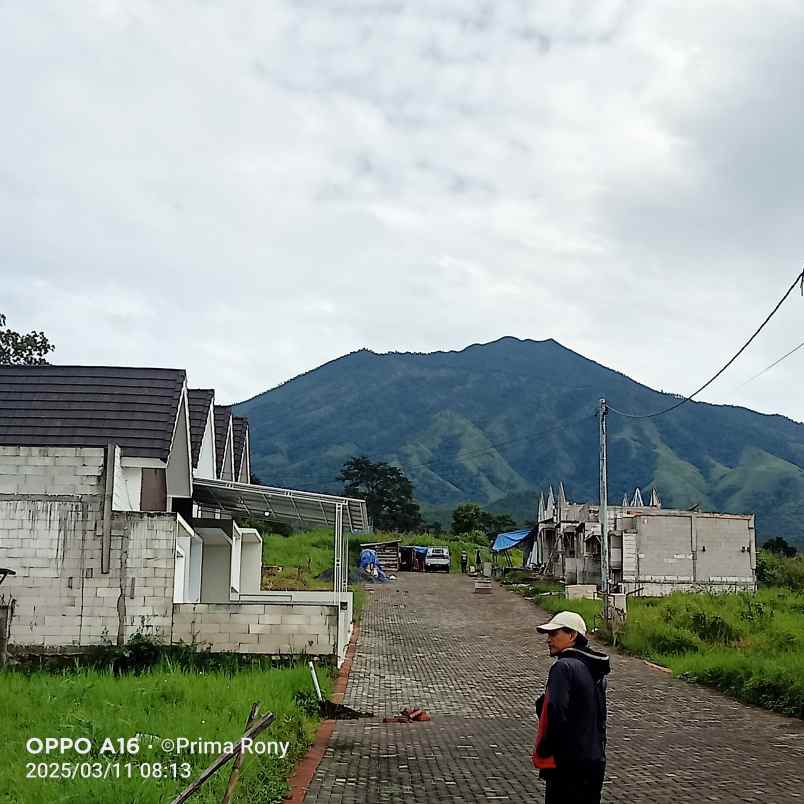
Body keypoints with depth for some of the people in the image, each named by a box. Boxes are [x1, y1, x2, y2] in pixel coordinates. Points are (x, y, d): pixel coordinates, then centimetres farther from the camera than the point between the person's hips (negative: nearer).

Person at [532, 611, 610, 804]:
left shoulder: (563, 667, -17)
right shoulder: (594, 669, 11)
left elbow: (556, 715, -24)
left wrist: (543, 751, -12)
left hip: (568, 764, -9)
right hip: (595, 760, 9)